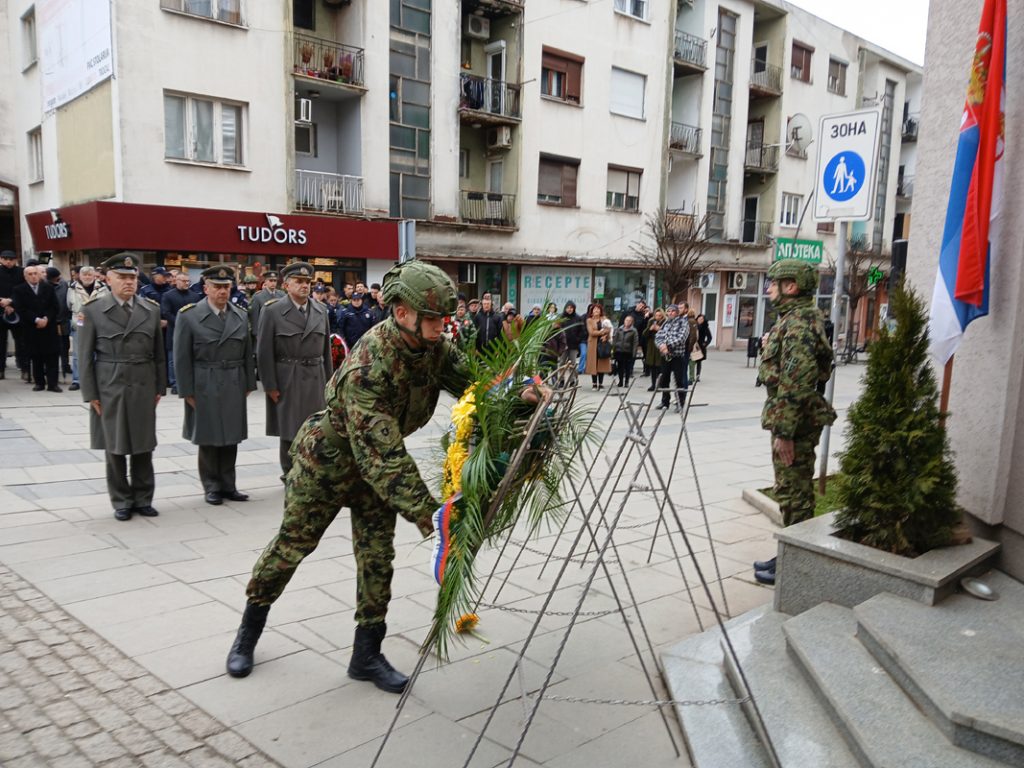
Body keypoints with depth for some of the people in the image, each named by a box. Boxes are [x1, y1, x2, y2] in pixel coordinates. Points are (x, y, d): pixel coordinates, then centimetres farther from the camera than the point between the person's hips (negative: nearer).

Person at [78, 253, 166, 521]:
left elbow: (159, 353, 8)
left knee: (143, 446, 8)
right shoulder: (93, 310, -3)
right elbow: (85, 356, -2)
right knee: (115, 447, 7)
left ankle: (143, 498, 21)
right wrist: (90, 393, -6)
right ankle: (121, 501, 19)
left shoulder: (152, 309, 5)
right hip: (109, 388, -2)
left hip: (143, 387, 2)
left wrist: (160, 387, 5)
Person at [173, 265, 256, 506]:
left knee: (231, 438, 8)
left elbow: (247, 354, 10)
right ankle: (212, 487, 17)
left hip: (234, 388, 4)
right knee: (208, 439, 6)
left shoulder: (241, 316, 7)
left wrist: (248, 385, 7)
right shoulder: (188, 316, -5)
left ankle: (228, 485, 18)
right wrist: (187, 392, -8)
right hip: (204, 388, -3)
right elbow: (182, 358, -6)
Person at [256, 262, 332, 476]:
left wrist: (328, 380, 8)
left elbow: (326, 348, 10)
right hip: (287, 383, -3)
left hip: (316, 380, 3)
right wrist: (270, 385, -9)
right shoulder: (272, 311, -4)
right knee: (290, 432, 5)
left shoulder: (321, 310, 8)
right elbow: (264, 351, -6)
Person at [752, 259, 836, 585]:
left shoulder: (798, 323, -18)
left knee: (794, 493, -2)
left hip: (794, 423, -10)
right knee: (791, 491, 17)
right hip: (792, 420, 10)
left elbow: (796, 381, -24)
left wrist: (784, 431, -24)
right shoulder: (794, 319, 16)